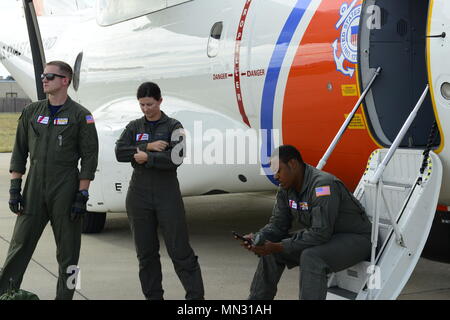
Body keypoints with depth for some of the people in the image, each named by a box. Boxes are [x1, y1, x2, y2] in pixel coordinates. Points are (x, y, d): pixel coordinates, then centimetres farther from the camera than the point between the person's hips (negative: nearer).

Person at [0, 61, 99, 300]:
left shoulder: (80, 116, -1)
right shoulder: (31, 112, 10)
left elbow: (89, 157, -4)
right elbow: (19, 151, 12)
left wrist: (82, 194, -10)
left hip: (66, 189, -3)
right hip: (34, 189, 3)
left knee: (68, 250, 4)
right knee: (20, 244, 3)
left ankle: (65, 295, 14)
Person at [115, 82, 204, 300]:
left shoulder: (173, 126, -1)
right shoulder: (134, 127, 9)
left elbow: (175, 159, -15)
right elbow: (119, 152, -6)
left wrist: (146, 157, -10)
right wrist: (148, 147, -14)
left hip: (167, 193, -3)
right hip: (139, 193, 4)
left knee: (180, 250, -4)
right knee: (146, 251, 9)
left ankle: (196, 296, 2)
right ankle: (153, 296, 20)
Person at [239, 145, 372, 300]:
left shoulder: (323, 185, -29)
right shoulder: (286, 188, -2)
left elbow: (321, 233, -33)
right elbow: (278, 224, 4)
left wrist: (278, 247, -31)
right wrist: (257, 237, -17)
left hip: (355, 237, -9)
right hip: (325, 236, 9)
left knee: (310, 257, -35)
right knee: (269, 250, 2)